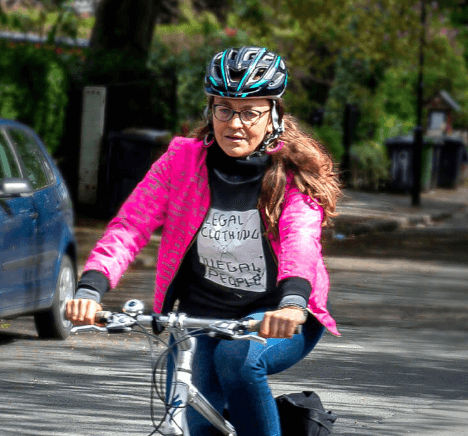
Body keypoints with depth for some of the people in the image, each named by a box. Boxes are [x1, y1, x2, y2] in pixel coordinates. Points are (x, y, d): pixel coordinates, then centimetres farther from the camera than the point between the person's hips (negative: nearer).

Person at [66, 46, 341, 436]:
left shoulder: (295, 172, -9)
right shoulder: (183, 161, -4)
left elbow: (301, 240, -27)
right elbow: (129, 228, -14)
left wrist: (293, 303, -48)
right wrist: (89, 290, -32)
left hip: (279, 320, -2)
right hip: (201, 316, 2)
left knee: (237, 355, -32)